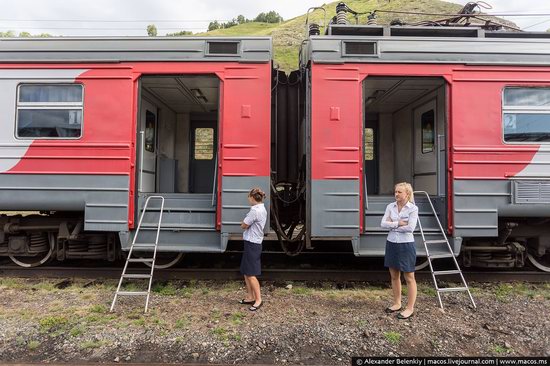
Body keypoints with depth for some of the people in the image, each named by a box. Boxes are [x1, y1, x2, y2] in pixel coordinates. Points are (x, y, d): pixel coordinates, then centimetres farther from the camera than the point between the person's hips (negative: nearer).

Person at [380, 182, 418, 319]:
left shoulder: (413, 208, -10)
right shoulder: (390, 206, 3)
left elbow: (410, 228, -20)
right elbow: (383, 224, -5)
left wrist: (392, 225, -11)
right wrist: (398, 223, -16)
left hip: (406, 245, -5)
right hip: (391, 244, 5)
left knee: (409, 277, 6)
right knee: (394, 276, 15)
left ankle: (410, 308, 16)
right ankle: (397, 303, 30)